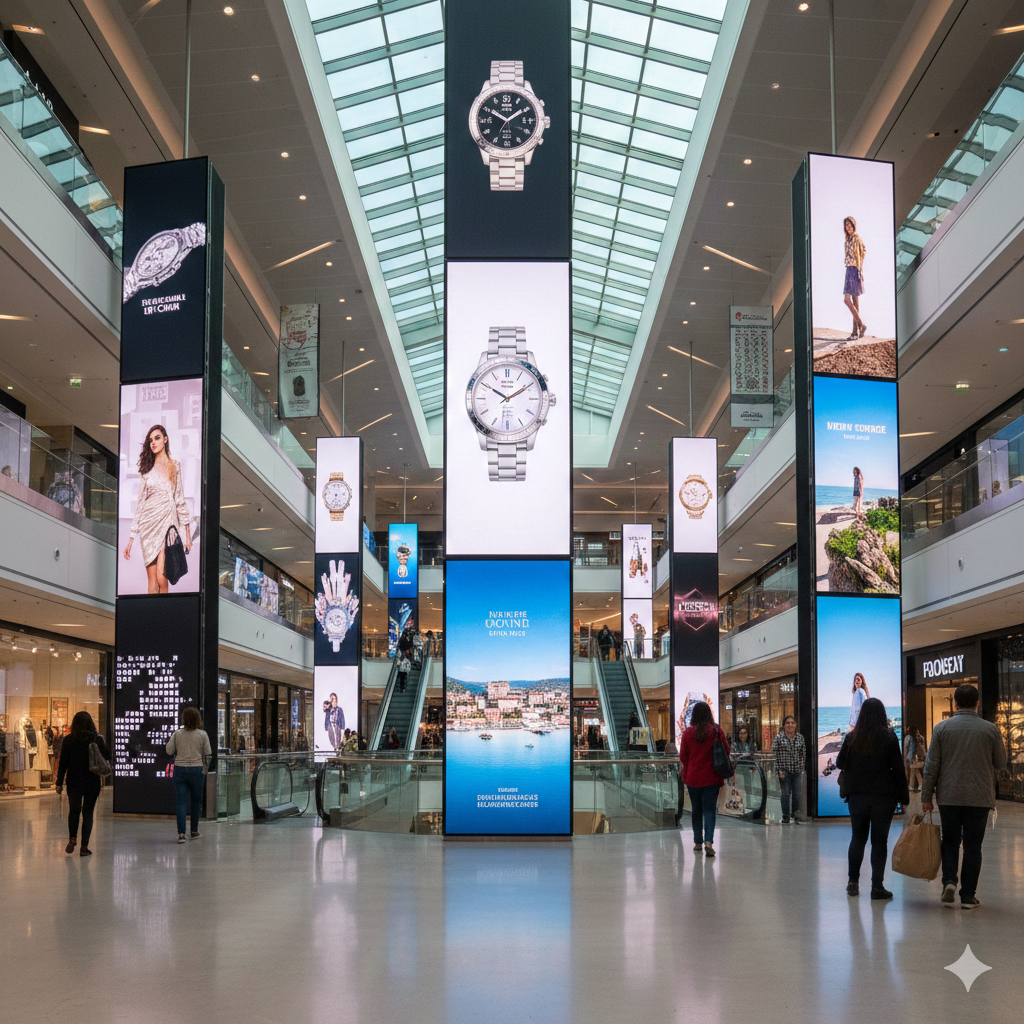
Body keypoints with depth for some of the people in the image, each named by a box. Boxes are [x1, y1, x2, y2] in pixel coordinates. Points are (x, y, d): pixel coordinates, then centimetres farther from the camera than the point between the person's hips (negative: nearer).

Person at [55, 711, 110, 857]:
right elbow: (107, 757, 0)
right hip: (92, 782, 0)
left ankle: (72, 839, 0)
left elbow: (63, 763, -4)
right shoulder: (97, 739, -7)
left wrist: (59, 783, 1)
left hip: (74, 782, 0)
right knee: (88, 812, 6)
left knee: (74, 810, 18)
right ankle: (84, 846, 3)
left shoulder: (68, 740, -5)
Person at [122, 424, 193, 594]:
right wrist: (131, 539, 7)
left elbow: (180, 499, 9)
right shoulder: (147, 469, 12)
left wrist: (188, 533, 2)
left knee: (161, 578, -17)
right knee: (152, 584, -3)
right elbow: (140, 503, 11)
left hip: (168, 522, -1)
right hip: (148, 523, 1)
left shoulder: (175, 466, 10)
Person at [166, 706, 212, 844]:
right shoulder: (202, 734, -4)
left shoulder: (177, 734, -2)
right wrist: (205, 768, 14)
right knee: (196, 801, 14)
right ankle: (194, 831, 23)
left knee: (181, 802, 1)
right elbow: (208, 754, -1)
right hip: (197, 770, -1)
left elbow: (169, 751, 0)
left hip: (179, 769, 1)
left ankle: (181, 833, -8)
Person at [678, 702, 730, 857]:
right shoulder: (716, 731, -7)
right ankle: (708, 841, -17)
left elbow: (683, 756, -1)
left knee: (696, 809, 13)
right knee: (709, 809, 0)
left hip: (693, 777, 1)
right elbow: (726, 751, 2)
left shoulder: (687, 732, -6)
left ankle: (698, 842, 21)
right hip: (712, 778, -1)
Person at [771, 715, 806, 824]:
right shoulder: (778, 738, -1)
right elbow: (775, 754, -2)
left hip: (797, 770, 3)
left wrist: (802, 764, 6)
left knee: (797, 793, 3)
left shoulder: (800, 737, 8)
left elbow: (803, 753, 16)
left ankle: (795, 815, 15)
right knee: (786, 793, -1)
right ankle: (785, 817, 6)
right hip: (784, 770, -3)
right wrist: (780, 769, -7)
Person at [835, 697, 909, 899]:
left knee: (857, 838, 14)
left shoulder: (851, 737, 0)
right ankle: (877, 886, 1)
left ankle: (853, 882, 16)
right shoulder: (889, 737, -7)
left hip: (857, 795, 2)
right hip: (883, 796, -2)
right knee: (879, 840, 2)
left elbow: (840, 764, 8)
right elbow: (898, 768, -5)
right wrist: (903, 797, 0)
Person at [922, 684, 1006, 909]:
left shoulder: (942, 728, -1)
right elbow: (1001, 764, 8)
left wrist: (926, 796, 5)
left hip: (949, 797, 0)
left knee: (950, 841, 14)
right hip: (980, 798, 0)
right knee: (973, 846, 6)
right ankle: (968, 896, 6)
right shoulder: (990, 730, -2)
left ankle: (949, 880, -5)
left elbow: (931, 766, -1)